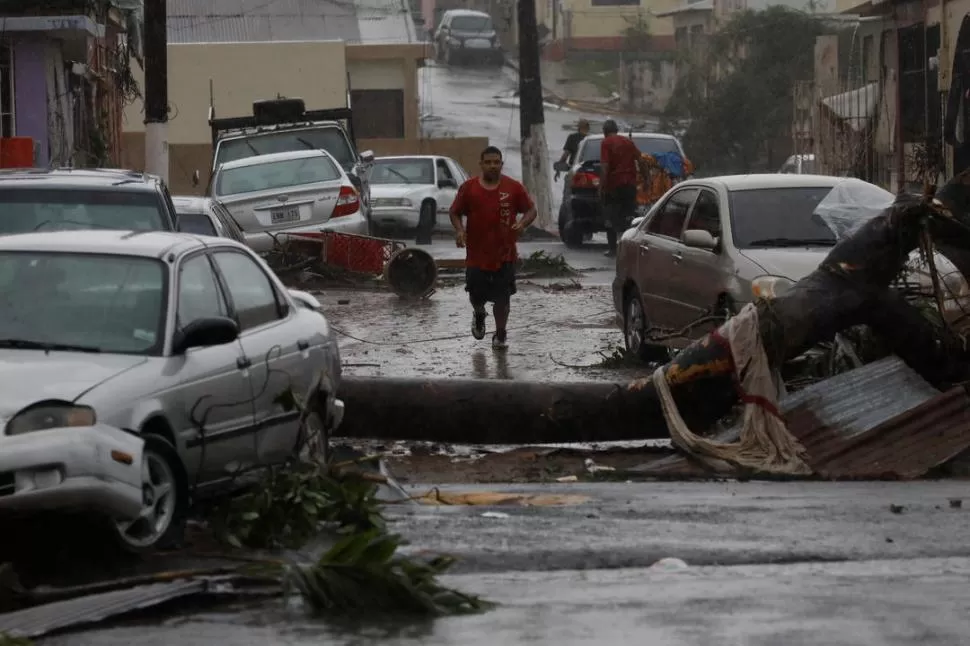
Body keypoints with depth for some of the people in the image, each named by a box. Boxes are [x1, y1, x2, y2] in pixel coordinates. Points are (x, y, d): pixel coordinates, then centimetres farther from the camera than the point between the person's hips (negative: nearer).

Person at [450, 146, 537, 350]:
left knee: (502, 298, 2)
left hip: (504, 254, -1)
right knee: (476, 294, 7)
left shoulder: (513, 188, -1)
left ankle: (500, 335, 16)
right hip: (476, 254, 1)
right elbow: (455, 212, 8)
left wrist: (523, 223, -16)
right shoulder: (469, 188, 0)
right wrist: (459, 229, -11)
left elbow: (531, 210, 5)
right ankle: (479, 314, 42)